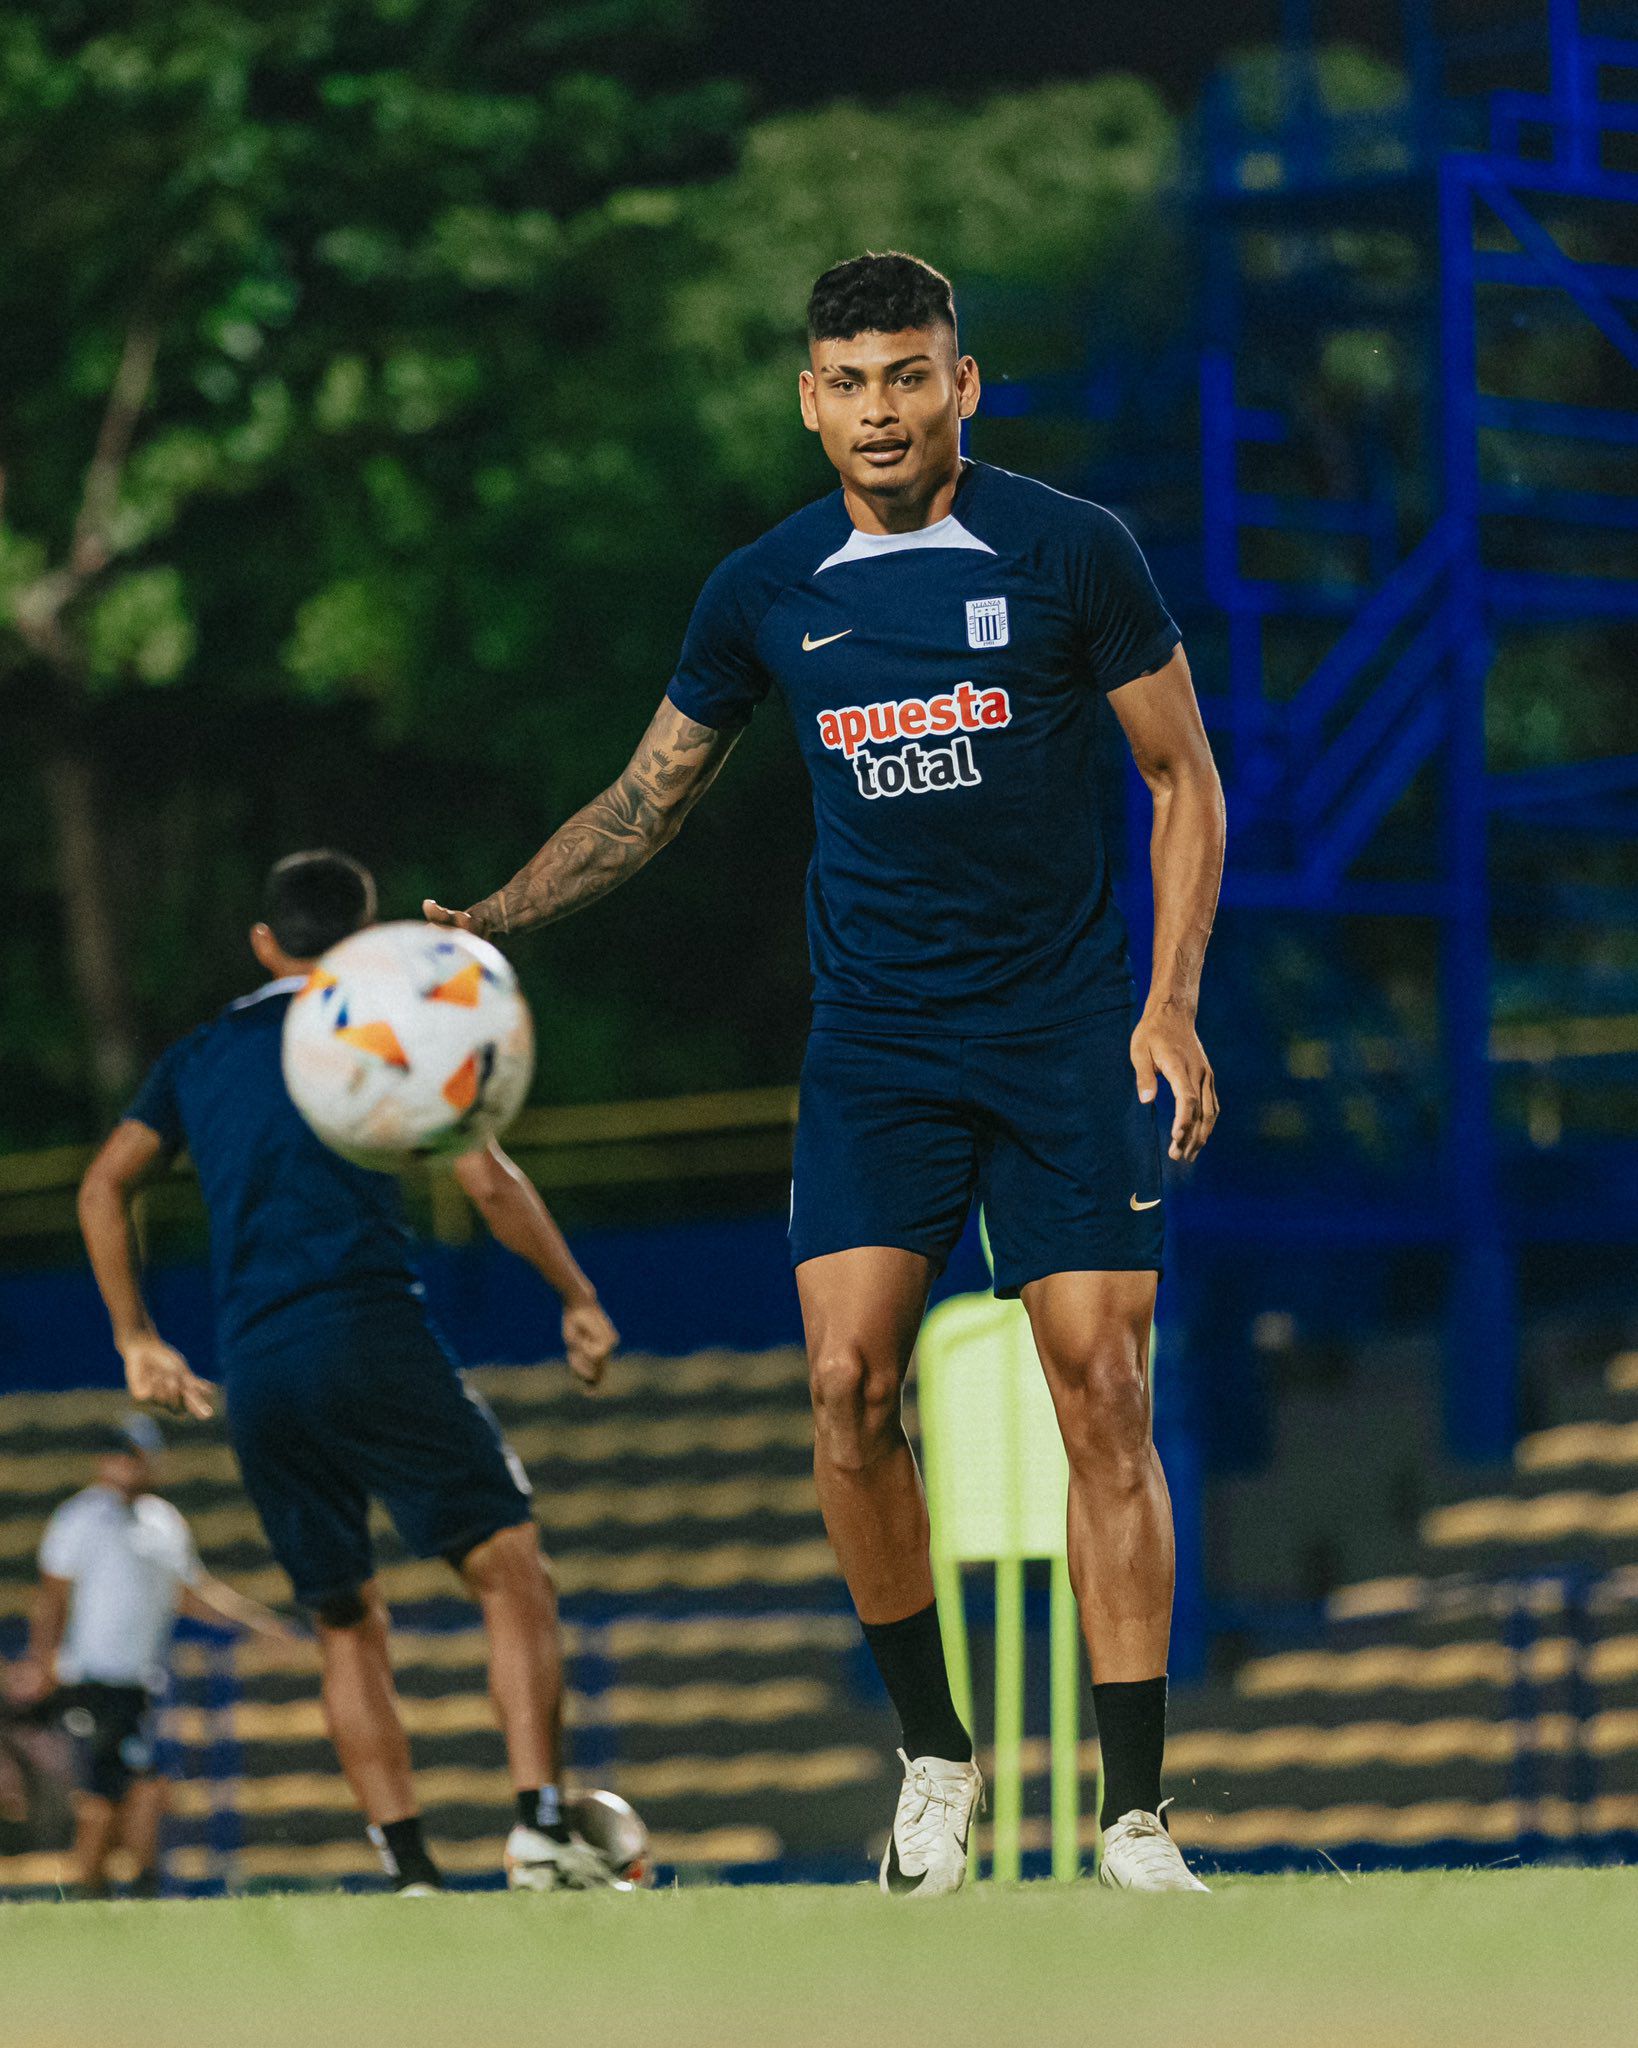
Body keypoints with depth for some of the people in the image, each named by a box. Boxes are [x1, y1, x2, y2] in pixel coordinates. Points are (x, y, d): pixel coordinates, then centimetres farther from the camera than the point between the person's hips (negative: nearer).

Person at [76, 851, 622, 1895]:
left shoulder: (199, 1058, 20)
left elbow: (104, 1188, 14)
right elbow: (488, 1183, -1)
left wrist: (138, 1339, 19)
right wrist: (579, 1297, 9)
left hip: (256, 1376, 5)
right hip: (373, 1332, -5)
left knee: (349, 1623, 12)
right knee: (513, 1574, -5)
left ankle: (411, 1867, -1)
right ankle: (542, 1827, -21)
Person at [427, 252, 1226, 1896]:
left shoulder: (1070, 552, -4)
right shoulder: (768, 591, 3)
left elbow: (1184, 778, 2)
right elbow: (648, 800, 16)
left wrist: (1171, 1002, -8)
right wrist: (475, 927, 7)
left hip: (1067, 1036, -2)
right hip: (875, 1046, 2)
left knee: (1104, 1398, -8)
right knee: (847, 1384, -12)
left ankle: (1135, 1814, -4)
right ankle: (931, 1750, 6)